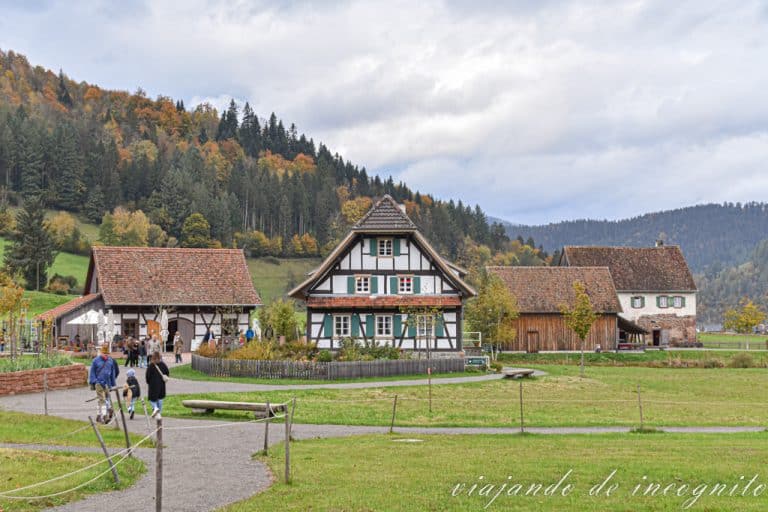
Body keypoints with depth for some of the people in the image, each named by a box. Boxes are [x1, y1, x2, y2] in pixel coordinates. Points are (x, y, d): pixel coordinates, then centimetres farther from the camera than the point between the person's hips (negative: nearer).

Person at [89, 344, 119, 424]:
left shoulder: (110, 361, 8)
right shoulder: (96, 361, -2)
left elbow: (113, 373, 16)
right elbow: (92, 373, 2)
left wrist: (113, 384, 16)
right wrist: (93, 382, -6)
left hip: (107, 383, 4)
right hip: (99, 383, -4)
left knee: (107, 399, 7)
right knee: (102, 399, -10)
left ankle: (99, 416, 19)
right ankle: (104, 415, -11)